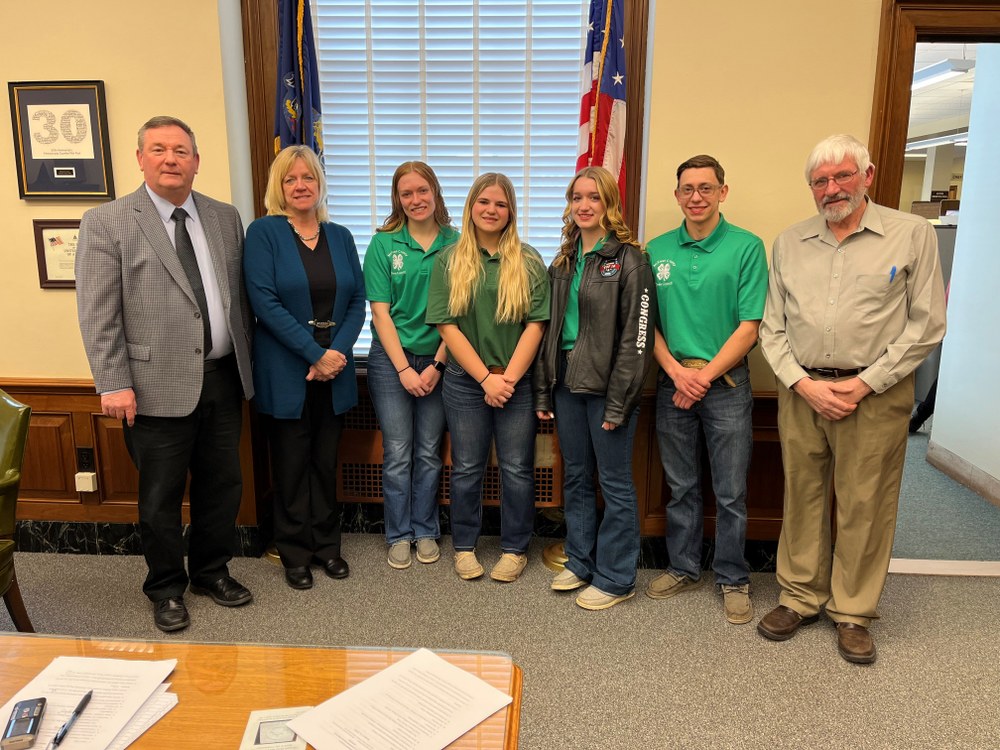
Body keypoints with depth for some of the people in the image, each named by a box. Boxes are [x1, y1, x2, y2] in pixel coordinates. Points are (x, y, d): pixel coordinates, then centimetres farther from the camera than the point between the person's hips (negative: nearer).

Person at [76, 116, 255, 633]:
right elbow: (97, 314, -7)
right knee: (161, 497, 9)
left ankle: (212, 571, 36)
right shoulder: (106, 222, -4)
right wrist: (113, 384, -12)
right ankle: (167, 588, 30)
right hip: (158, 386, -4)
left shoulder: (225, 218, 8)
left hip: (222, 379, 4)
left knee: (222, 485, 15)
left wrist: (245, 365, 9)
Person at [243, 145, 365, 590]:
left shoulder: (340, 237, 9)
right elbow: (264, 301, -14)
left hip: (335, 368, 4)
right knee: (292, 465, 7)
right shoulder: (264, 232, -4)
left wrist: (339, 351, -11)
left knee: (326, 462, 13)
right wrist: (315, 354, -17)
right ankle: (295, 553, 23)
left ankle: (327, 544, 29)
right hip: (285, 371, -3)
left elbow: (357, 300, 5)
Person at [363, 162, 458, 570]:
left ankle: (425, 531, 26)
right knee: (397, 455, 5)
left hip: (438, 359, 1)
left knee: (429, 453, 10)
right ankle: (399, 535, 21)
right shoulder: (383, 244, -1)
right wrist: (404, 369, -11)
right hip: (391, 359, -1)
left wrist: (438, 365, -9)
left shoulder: (455, 243, 0)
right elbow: (380, 311, -5)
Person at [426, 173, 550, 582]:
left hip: (517, 382, 0)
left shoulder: (528, 261, 1)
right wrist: (486, 378, -12)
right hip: (465, 381, 0)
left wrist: (508, 378, -12)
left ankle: (515, 549, 24)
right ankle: (464, 546, 27)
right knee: (466, 468, 10)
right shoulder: (449, 259, 1)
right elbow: (447, 325, -5)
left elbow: (535, 324, -4)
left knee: (517, 469, 7)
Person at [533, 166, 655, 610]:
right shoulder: (563, 262, 13)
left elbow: (636, 336, -13)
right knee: (575, 478, 16)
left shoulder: (629, 259, -7)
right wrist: (543, 390, 10)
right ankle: (579, 563, 31)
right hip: (567, 383, 7)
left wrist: (618, 401, -16)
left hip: (606, 386, -7)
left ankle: (615, 578, 17)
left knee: (615, 483, 4)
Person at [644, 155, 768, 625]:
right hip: (673, 381, 3)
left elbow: (750, 327, -8)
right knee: (681, 488, 14)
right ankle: (684, 569, 30)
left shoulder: (747, 247, -4)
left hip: (726, 383, -2)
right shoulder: (657, 250, 5)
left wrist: (705, 375, -13)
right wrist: (677, 371, -9)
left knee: (731, 492, 6)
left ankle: (733, 579, 24)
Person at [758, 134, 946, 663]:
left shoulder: (912, 234, 0)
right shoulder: (789, 243, 8)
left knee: (864, 505, 5)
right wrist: (803, 383, -6)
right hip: (801, 392, 3)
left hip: (875, 395, -2)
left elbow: (926, 324, -3)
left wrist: (865, 384, -10)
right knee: (801, 498, 10)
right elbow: (772, 327, 7)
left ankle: (853, 613, 22)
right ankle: (801, 598, 26)